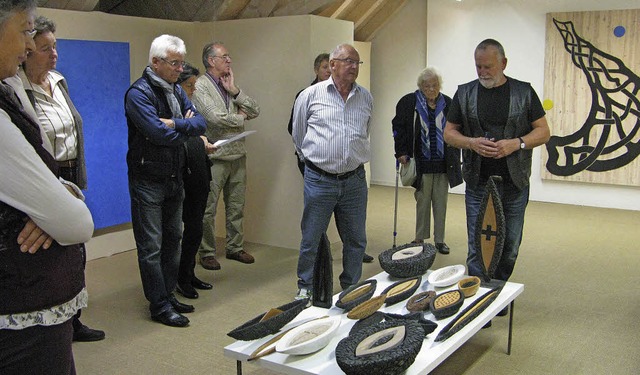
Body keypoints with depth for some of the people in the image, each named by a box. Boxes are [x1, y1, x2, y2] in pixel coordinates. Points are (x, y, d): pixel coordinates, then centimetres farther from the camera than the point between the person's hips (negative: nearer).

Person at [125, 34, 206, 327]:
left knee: (172, 241, 15)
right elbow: (159, 133, -27)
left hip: (175, 179, 8)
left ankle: (168, 295, 27)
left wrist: (175, 124, -18)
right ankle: (159, 306, 9)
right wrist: (186, 128, -8)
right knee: (151, 246, 0)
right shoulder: (139, 92, -15)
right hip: (148, 180, -8)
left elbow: (201, 123, 0)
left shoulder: (176, 90, 10)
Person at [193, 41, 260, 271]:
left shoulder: (231, 85, 14)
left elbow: (255, 111, 6)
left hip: (238, 156, 7)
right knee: (208, 209, 1)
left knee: (236, 207, 14)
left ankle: (235, 247, 27)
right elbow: (215, 117, -21)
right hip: (214, 158, -7)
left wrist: (234, 91, -5)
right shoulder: (200, 87, -8)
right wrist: (241, 118, -4)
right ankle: (207, 253, 13)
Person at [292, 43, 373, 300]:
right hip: (319, 180, -3)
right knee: (311, 240, 6)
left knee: (356, 241, 11)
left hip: (355, 180, 3)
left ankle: (351, 289, 28)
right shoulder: (311, 95, -2)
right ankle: (305, 288, 24)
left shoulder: (366, 98, 8)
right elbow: (298, 135, 10)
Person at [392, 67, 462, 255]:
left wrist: (455, 158, 10)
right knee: (422, 202, 5)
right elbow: (398, 127, 3)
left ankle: (440, 240, 18)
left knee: (441, 203, 7)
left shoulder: (447, 104, 4)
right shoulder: (409, 102, -3)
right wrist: (401, 152, -2)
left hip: (443, 164, 2)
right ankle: (420, 239, 17)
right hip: (421, 163, -2)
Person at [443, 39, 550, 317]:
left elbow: (543, 131, 2)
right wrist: (472, 143, -14)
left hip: (514, 184, 1)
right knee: (478, 247, 1)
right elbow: (449, 133, 6)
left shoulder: (524, 92, 2)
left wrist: (516, 143, -16)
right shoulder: (465, 93, 4)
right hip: (478, 184, 0)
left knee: (510, 246, 11)